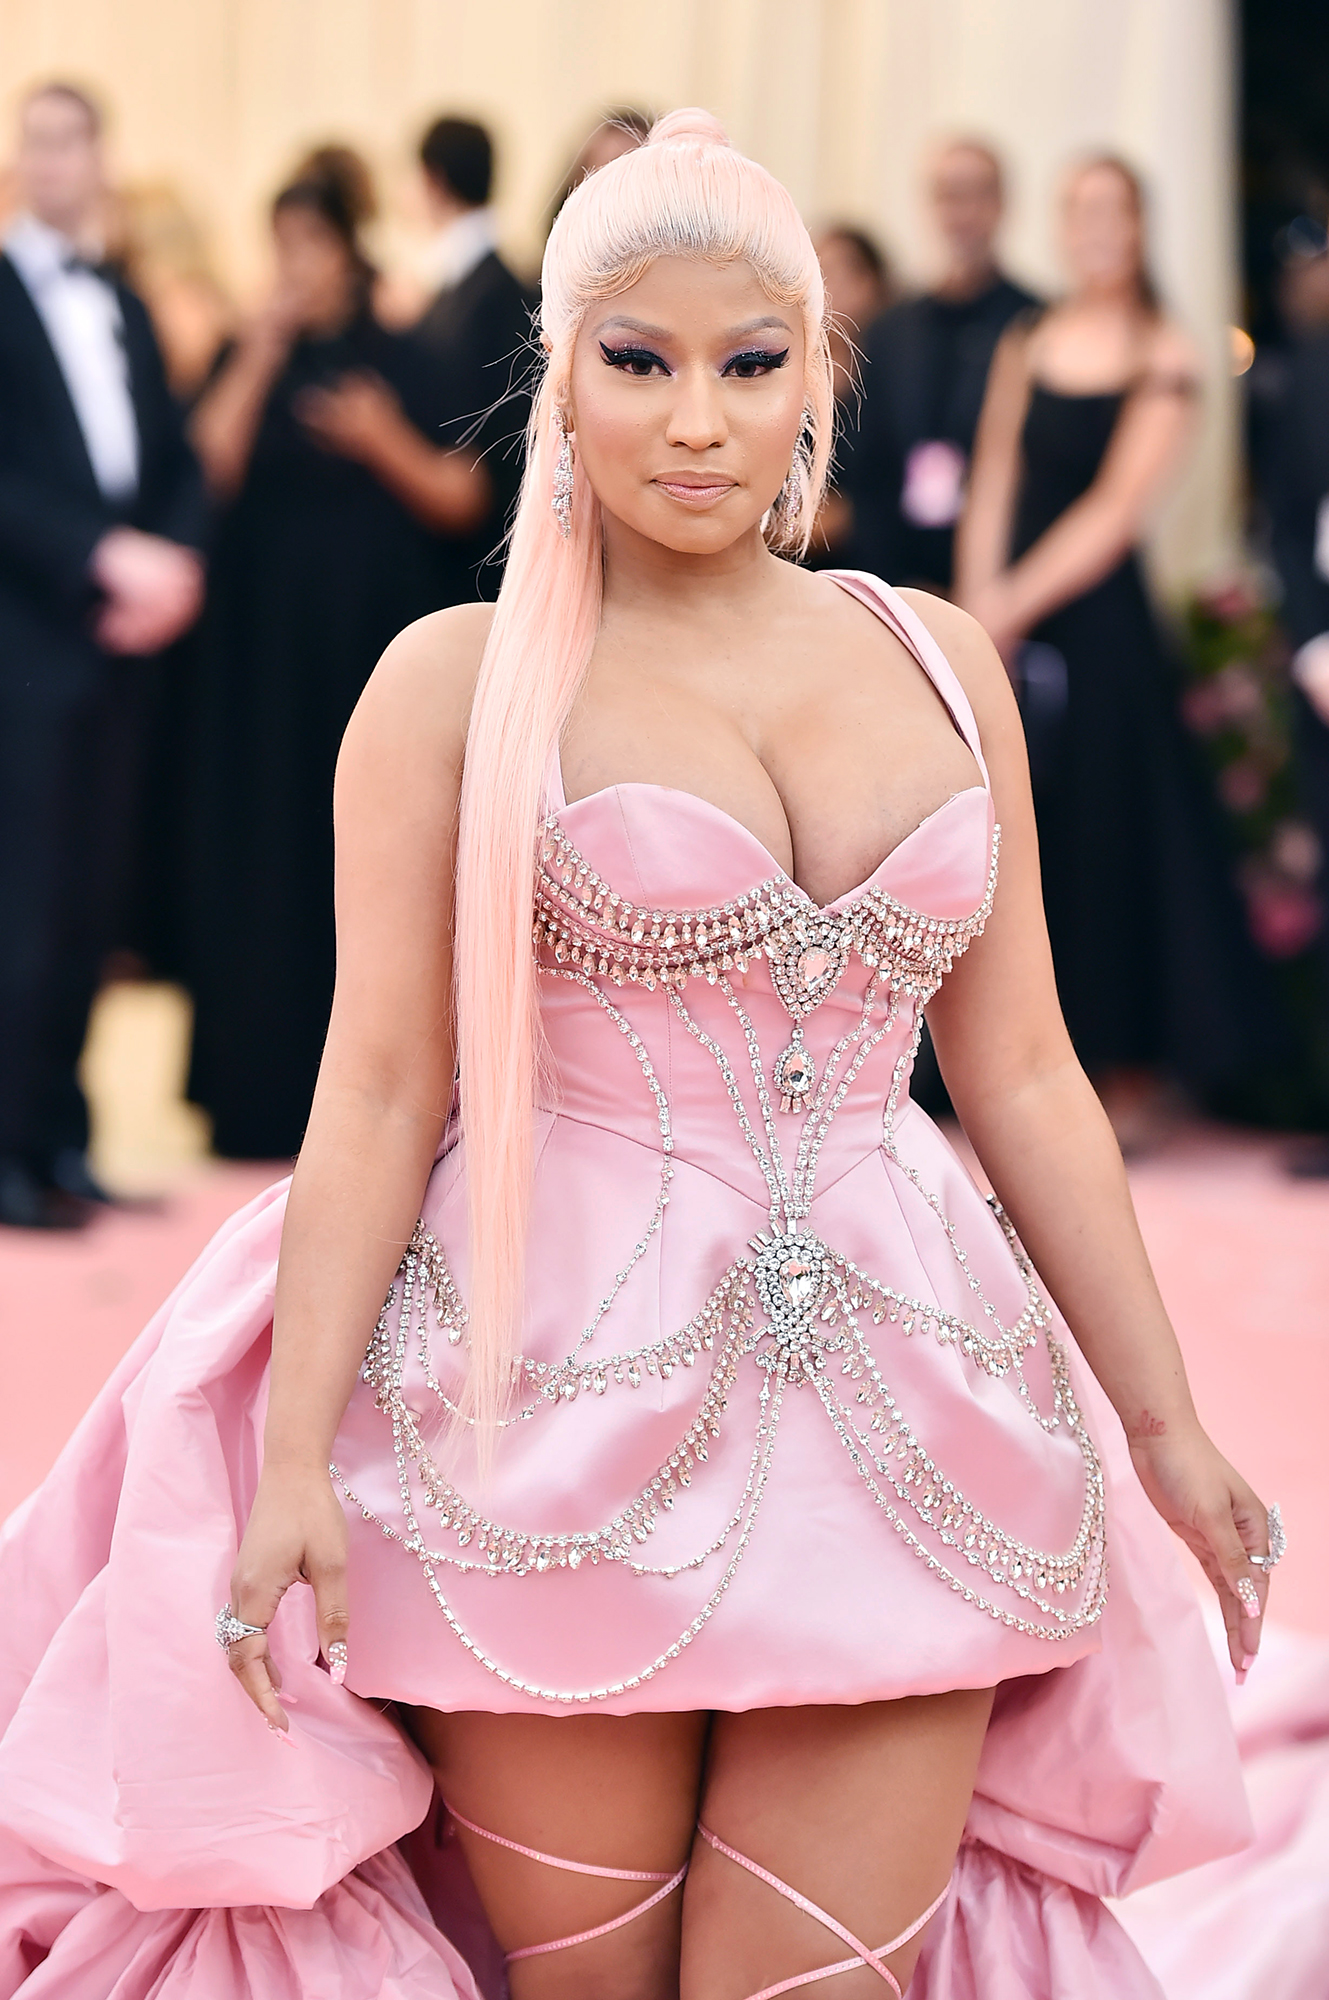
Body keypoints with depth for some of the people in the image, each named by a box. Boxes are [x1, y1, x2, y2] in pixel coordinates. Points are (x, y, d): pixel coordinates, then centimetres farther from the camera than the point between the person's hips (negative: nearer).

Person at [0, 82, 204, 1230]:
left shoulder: (125, 308, 19)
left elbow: (177, 464, 15)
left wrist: (177, 561, -4)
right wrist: (104, 557, -17)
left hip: (118, 641, 6)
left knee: (92, 907, 6)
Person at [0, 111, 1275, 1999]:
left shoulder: (938, 659, 9)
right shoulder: (457, 678, 0)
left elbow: (1023, 1073, 12)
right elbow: (380, 1088, -4)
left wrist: (1166, 1426, 11)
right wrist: (292, 1460, -11)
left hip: (905, 1414, 3)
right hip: (562, 1407, -3)